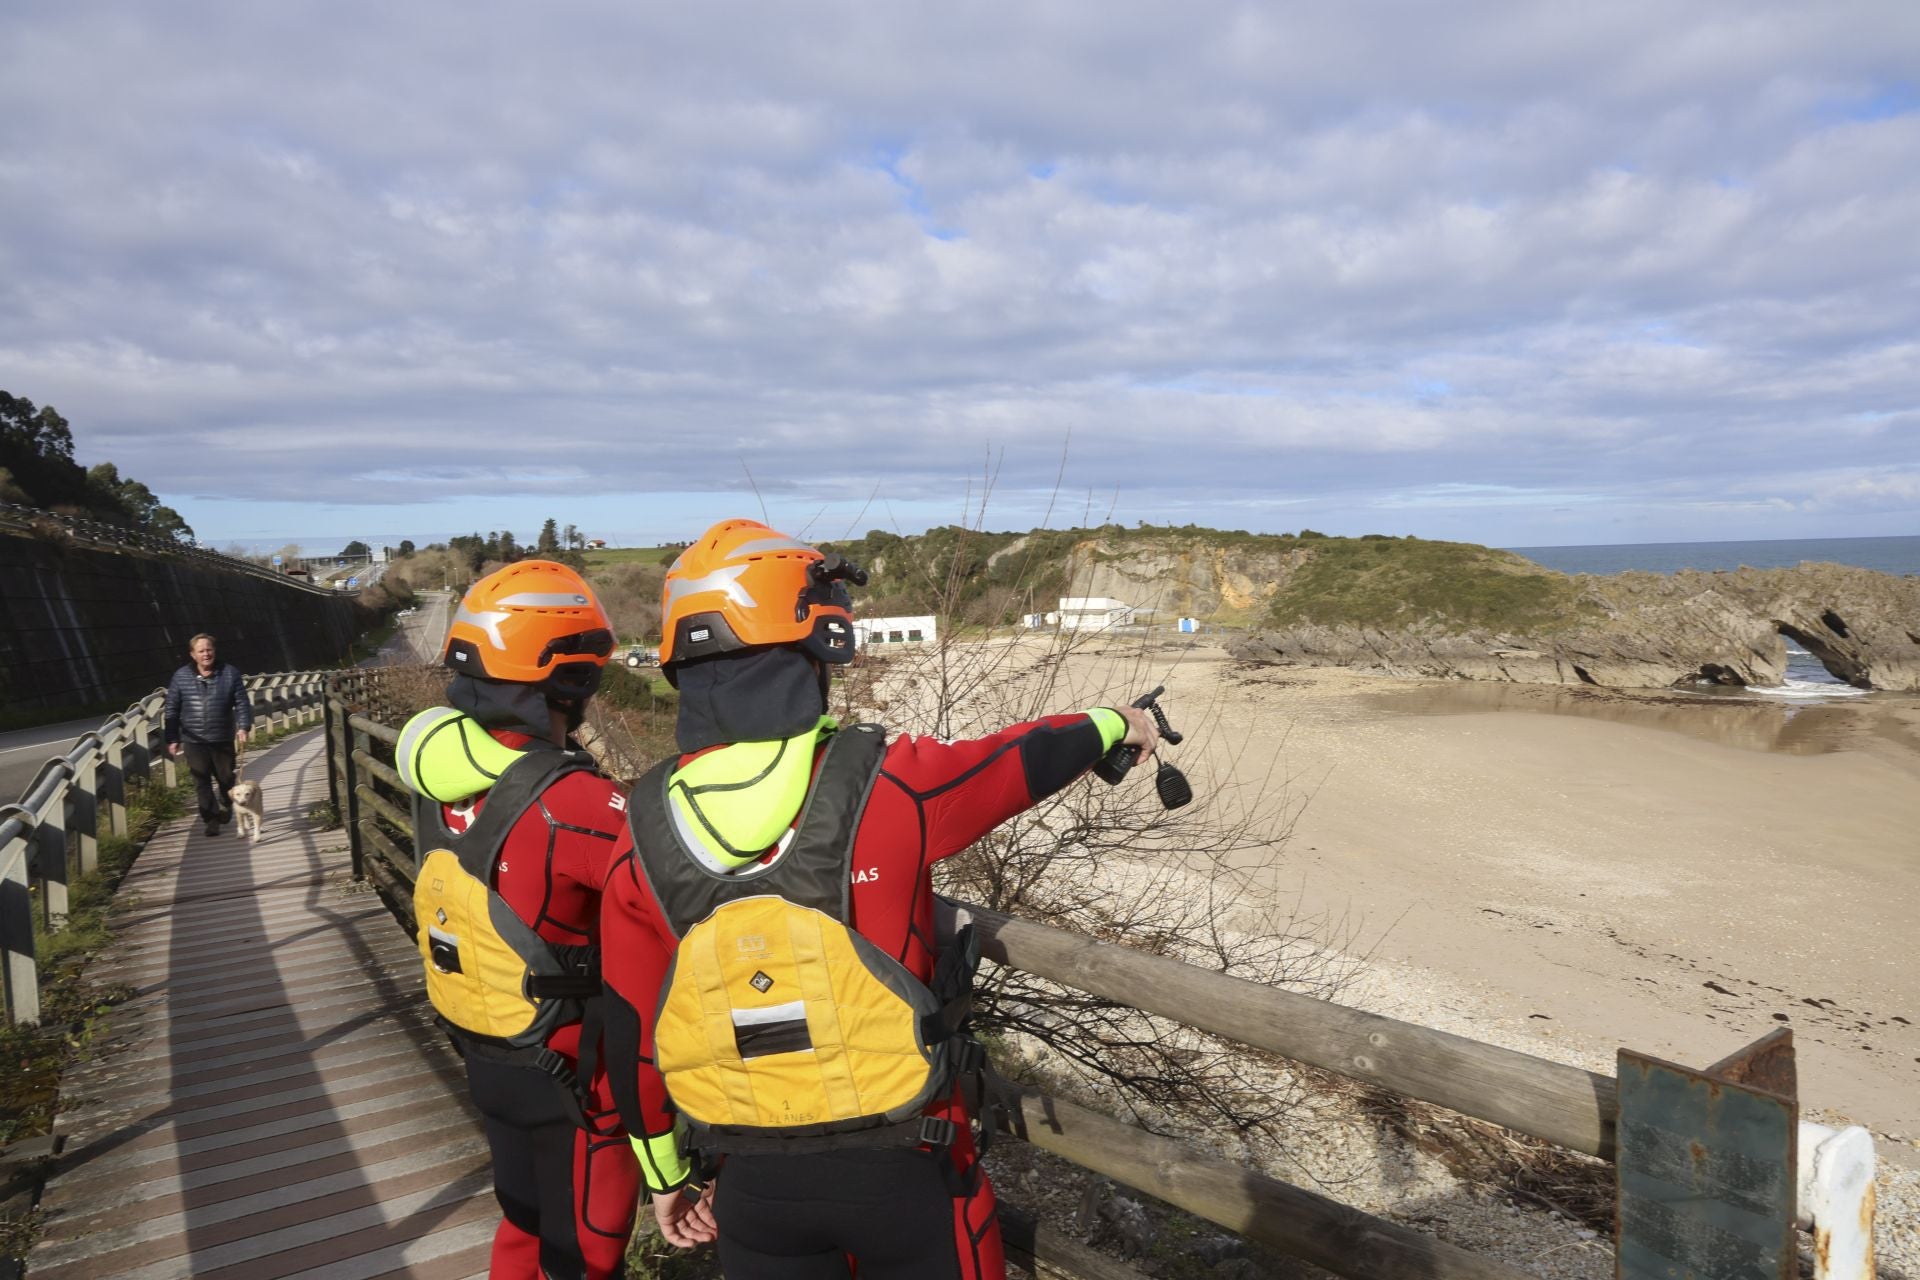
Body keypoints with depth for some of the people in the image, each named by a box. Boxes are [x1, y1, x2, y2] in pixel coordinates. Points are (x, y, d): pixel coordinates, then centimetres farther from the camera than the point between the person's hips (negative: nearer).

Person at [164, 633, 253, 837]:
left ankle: (226, 807, 38)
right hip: (194, 741, 0)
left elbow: (242, 703, -2)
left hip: (223, 739, 0)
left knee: (226, 778, 13)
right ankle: (212, 818, 7)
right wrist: (172, 739, 2)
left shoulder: (230, 673, -2)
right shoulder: (181, 677, 1)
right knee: (202, 782, 0)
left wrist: (243, 727, -15)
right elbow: (172, 710, 4)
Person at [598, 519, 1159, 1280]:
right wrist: (1113, 725, 21)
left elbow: (628, 1040, 0)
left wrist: (665, 1173, 17)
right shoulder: (884, 786, -19)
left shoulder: (646, 837, -9)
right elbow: (1021, 762, 0)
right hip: (903, 1161, -2)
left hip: (756, 1181, 3)